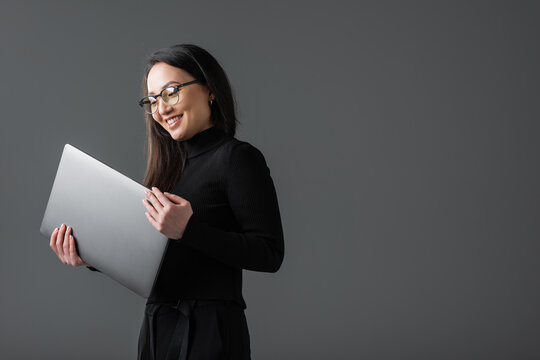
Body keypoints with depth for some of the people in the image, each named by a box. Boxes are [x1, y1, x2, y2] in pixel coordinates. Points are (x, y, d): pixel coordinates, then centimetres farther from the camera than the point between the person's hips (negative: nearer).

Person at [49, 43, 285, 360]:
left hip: (209, 333, -7)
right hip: (156, 329, 7)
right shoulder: (171, 165, 13)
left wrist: (188, 230, -25)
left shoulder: (239, 158, -8)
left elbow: (270, 254, -17)